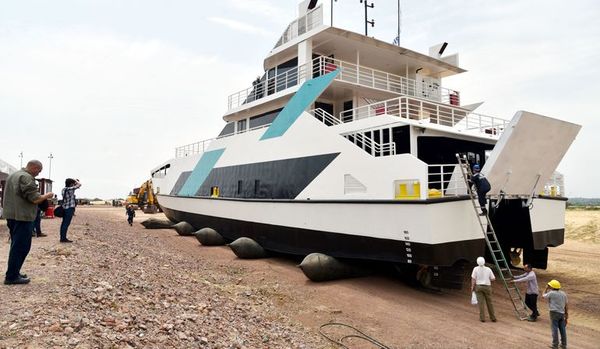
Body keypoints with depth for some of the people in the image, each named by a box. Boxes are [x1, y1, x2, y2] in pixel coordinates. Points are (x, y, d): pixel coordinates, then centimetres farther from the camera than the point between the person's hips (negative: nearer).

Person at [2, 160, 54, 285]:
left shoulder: (12, 175, 16)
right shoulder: (27, 177, -15)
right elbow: (35, 199, -20)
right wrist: (47, 195, -2)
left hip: (11, 215, 10)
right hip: (22, 217, -10)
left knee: (16, 246, 18)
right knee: (21, 247, -4)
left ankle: (13, 273, 23)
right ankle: (11, 277, -1)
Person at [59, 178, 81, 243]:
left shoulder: (64, 189, 10)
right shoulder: (70, 189, -16)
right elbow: (79, 185, -12)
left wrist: (75, 181, 19)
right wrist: (75, 180, 5)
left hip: (64, 208, 9)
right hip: (69, 208, -9)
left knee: (64, 223, 11)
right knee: (66, 223, -6)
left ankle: (62, 237, 16)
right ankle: (63, 238, -4)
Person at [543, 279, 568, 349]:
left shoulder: (551, 293, -14)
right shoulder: (563, 293, 6)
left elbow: (543, 296, 4)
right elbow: (566, 305, 9)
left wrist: (546, 288, 13)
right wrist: (566, 315, 15)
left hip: (554, 313, -6)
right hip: (562, 313, 6)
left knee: (554, 329, 0)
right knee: (562, 329, 13)